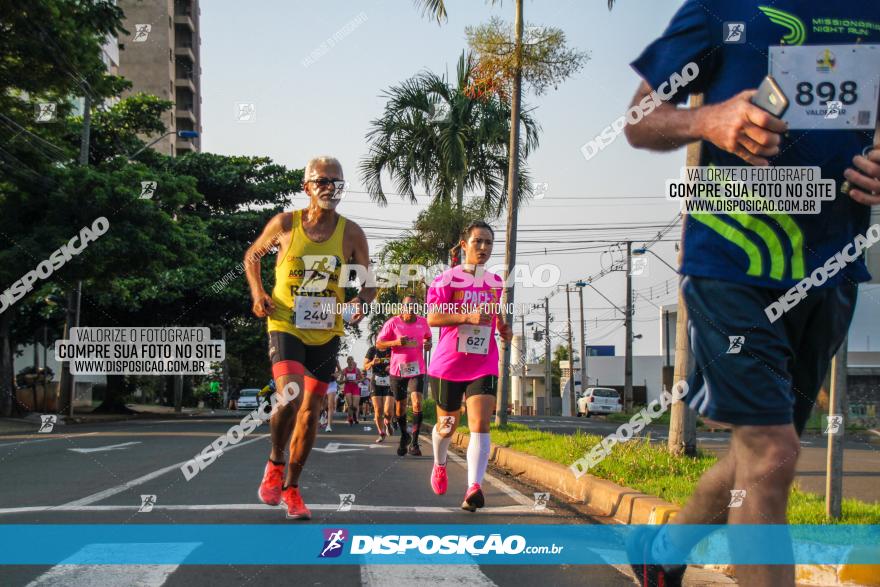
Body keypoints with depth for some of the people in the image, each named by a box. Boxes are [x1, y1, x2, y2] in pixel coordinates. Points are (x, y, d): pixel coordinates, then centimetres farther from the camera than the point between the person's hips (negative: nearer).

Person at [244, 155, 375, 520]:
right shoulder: (285, 223, -5)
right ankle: (274, 464, 5)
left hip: (326, 334, 3)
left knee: (311, 411, 7)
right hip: (285, 327, -2)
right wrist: (258, 293, -4)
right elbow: (252, 256, 11)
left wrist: (362, 303, -18)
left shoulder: (351, 234, -3)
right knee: (291, 398, -23)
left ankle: (291, 488, 23)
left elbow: (368, 282, 5)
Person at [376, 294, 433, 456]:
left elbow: (428, 336, 23)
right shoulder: (393, 323, -6)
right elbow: (379, 344, -5)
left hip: (417, 369, 0)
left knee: (417, 403, -18)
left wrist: (428, 343, 0)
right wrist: (396, 342, -21)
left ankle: (414, 442, -11)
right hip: (397, 369, 0)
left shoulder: (423, 322, 2)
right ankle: (404, 436, 35)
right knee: (400, 406, 10)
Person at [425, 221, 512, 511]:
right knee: (447, 425, 12)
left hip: (484, 365, 3)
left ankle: (474, 488, -23)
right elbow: (432, 318, -14)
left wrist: (504, 329, 7)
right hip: (448, 365, -2)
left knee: (480, 425, -16)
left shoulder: (496, 282, 12)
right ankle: (439, 465, 44)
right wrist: (468, 316, -25)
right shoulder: (447, 279, -4)